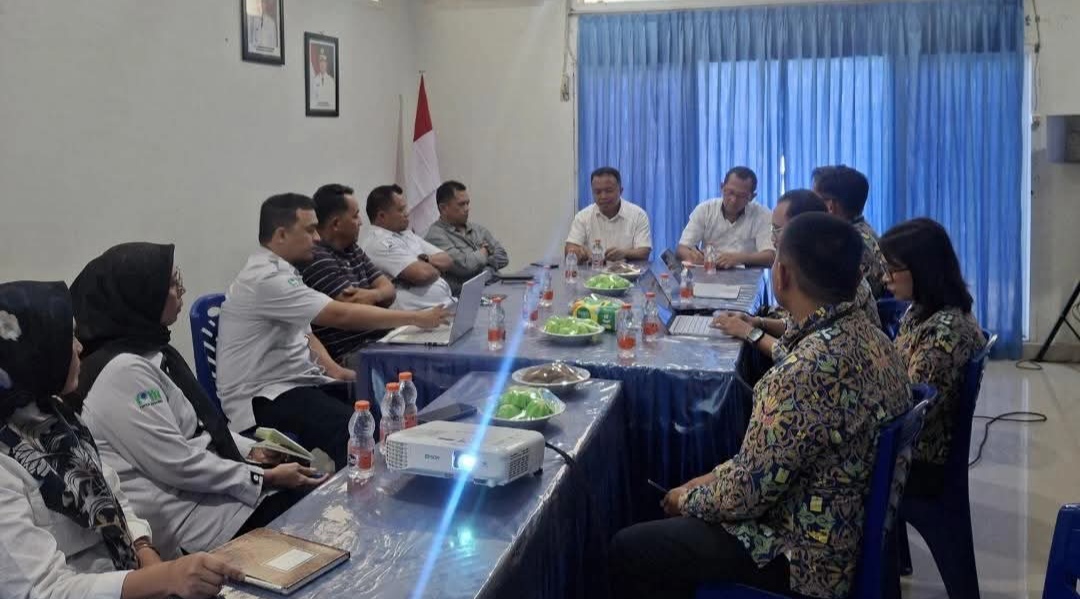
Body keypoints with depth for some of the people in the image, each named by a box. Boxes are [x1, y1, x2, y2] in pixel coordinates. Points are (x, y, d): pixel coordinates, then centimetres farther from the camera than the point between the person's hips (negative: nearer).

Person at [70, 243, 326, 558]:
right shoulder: (123, 370, -22)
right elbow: (177, 464, -23)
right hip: (181, 518, -9)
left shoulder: (148, 349, 8)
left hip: (201, 484, 9)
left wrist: (251, 450, 5)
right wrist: (267, 477, -17)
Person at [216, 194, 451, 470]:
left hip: (296, 380, 10)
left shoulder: (279, 271, 13)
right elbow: (341, 315, -24)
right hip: (262, 397, -10)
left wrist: (333, 369, 2)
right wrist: (417, 318, -18)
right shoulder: (265, 278, -19)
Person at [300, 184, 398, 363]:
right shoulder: (316, 259, -13)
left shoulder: (353, 250, 15)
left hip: (379, 340, 8)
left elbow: (389, 290, 7)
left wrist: (373, 295, -15)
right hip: (350, 356, -8)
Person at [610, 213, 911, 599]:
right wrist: (718, 475, 7)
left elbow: (746, 495, -23)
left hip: (806, 555, -9)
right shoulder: (872, 338, -1)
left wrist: (687, 499, -3)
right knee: (685, 518, 25)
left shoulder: (807, 370, -32)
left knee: (628, 551, 2)